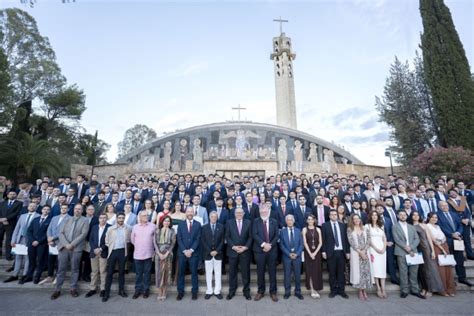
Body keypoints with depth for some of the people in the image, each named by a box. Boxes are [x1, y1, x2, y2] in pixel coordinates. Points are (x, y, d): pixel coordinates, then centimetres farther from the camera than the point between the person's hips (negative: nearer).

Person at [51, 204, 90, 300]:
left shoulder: (85, 221, 2)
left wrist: (72, 244, -15)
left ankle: (73, 288, 18)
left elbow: (83, 234, -9)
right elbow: (61, 233, 4)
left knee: (75, 269, 6)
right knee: (61, 269, 6)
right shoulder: (68, 220, 13)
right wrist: (66, 244, -10)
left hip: (76, 248, -3)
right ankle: (57, 289, 19)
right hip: (64, 247, 3)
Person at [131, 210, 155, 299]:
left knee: (147, 273, 8)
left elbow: (155, 238, 4)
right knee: (138, 273, 12)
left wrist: (152, 248, 7)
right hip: (137, 254, 1)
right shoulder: (135, 227, 0)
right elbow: (132, 239, 11)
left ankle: (146, 290, 21)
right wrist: (138, 246, 13)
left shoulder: (152, 226, -4)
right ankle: (138, 290, 25)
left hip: (148, 254, -1)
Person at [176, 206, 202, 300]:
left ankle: (194, 292, 18)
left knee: (194, 273, 6)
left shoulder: (198, 224, 2)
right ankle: (180, 292, 20)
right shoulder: (181, 225, 6)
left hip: (194, 253, -1)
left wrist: (191, 250, -12)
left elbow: (198, 239, -4)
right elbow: (179, 239, 0)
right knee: (181, 273, 7)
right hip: (182, 253, 1)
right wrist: (185, 250, -11)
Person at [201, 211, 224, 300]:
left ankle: (217, 291, 16)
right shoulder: (204, 227, 3)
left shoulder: (221, 227, 3)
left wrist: (217, 251, -10)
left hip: (218, 253, 0)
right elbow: (203, 241, -2)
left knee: (218, 273, 6)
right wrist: (210, 251, -10)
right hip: (207, 254, 0)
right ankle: (209, 291, 18)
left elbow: (222, 240, 0)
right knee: (208, 273, 7)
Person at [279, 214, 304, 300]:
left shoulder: (298, 231, 6)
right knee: (287, 275, 6)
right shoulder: (282, 231, 1)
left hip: (297, 256, 1)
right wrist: (289, 254, -11)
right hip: (286, 256, -1)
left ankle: (298, 292, 21)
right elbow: (281, 245, -2)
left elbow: (301, 244, 3)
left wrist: (297, 253, -10)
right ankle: (287, 292, 18)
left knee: (297, 275, 7)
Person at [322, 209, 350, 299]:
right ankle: (333, 290, 18)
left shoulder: (343, 225, 10)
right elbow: (323, 239, -1)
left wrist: (347, 251, 6)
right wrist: (324, 251, -6)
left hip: (341, 252, 3)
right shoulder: (325, 225, 1)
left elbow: (346, 239, 9)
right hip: (331, 252, -2)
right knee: (332, 273, 5)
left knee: (341, 272, 8)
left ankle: (341, 290, 20)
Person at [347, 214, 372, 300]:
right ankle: (360, 291, 10)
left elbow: (368, 240, 2)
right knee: (358, 271, 0)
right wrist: (359, 251, -12)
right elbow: (351, 242, -7)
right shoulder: (350, 229, -1)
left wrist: (364, 250, -10)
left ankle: (365, 291, 14)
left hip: (365, 252, 3)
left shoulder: (364, 228, 9)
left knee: (366, 271, 2)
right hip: (356, 253, -3)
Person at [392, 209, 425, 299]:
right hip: (401, 252, -4)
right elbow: (397, 239, -4)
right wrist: (406, 247, -13)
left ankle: (415, 290, 16)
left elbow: (417, 239, 8)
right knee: (403, 272, -1)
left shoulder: (411, 227, 17)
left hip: (412, 252, 4)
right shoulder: (395, 226, 4)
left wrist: (411, 248, -8)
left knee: (414, 272, 5)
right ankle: (404, 291, 6)